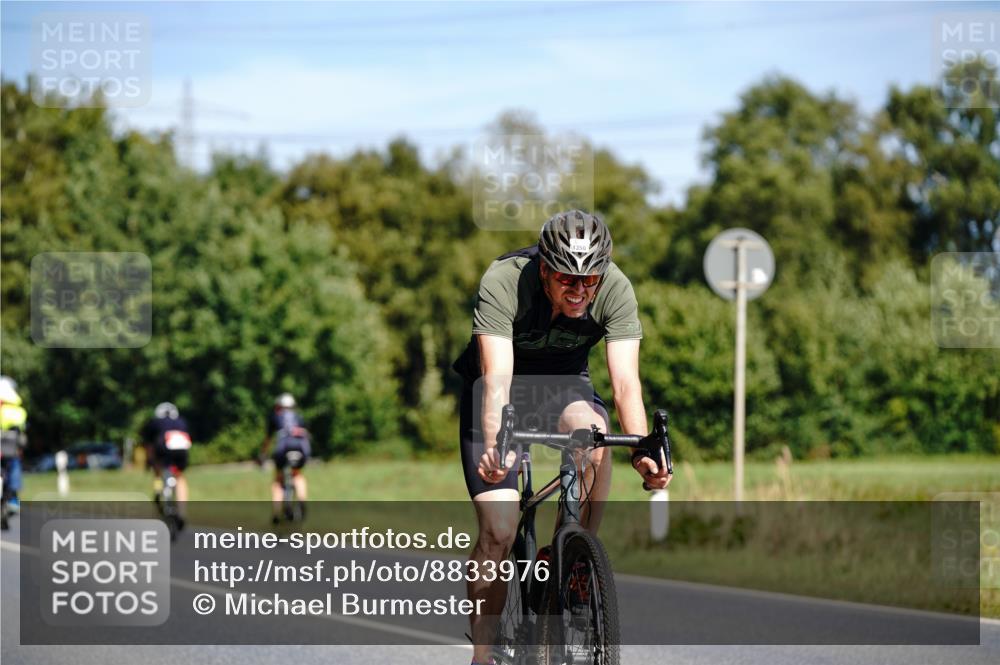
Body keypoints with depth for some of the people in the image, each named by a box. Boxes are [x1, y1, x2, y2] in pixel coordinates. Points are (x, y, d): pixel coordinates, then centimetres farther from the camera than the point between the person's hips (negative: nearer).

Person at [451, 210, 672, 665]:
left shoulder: (615, 290, -25)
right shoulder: (502, 283, -31)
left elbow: (625, 381, -30)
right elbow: (496, 376, -40)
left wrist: (642, 452, -46)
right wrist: (493, 447, -57)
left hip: (564, 383, 2)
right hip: (502, 387, -2)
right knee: (498, 532, -14)